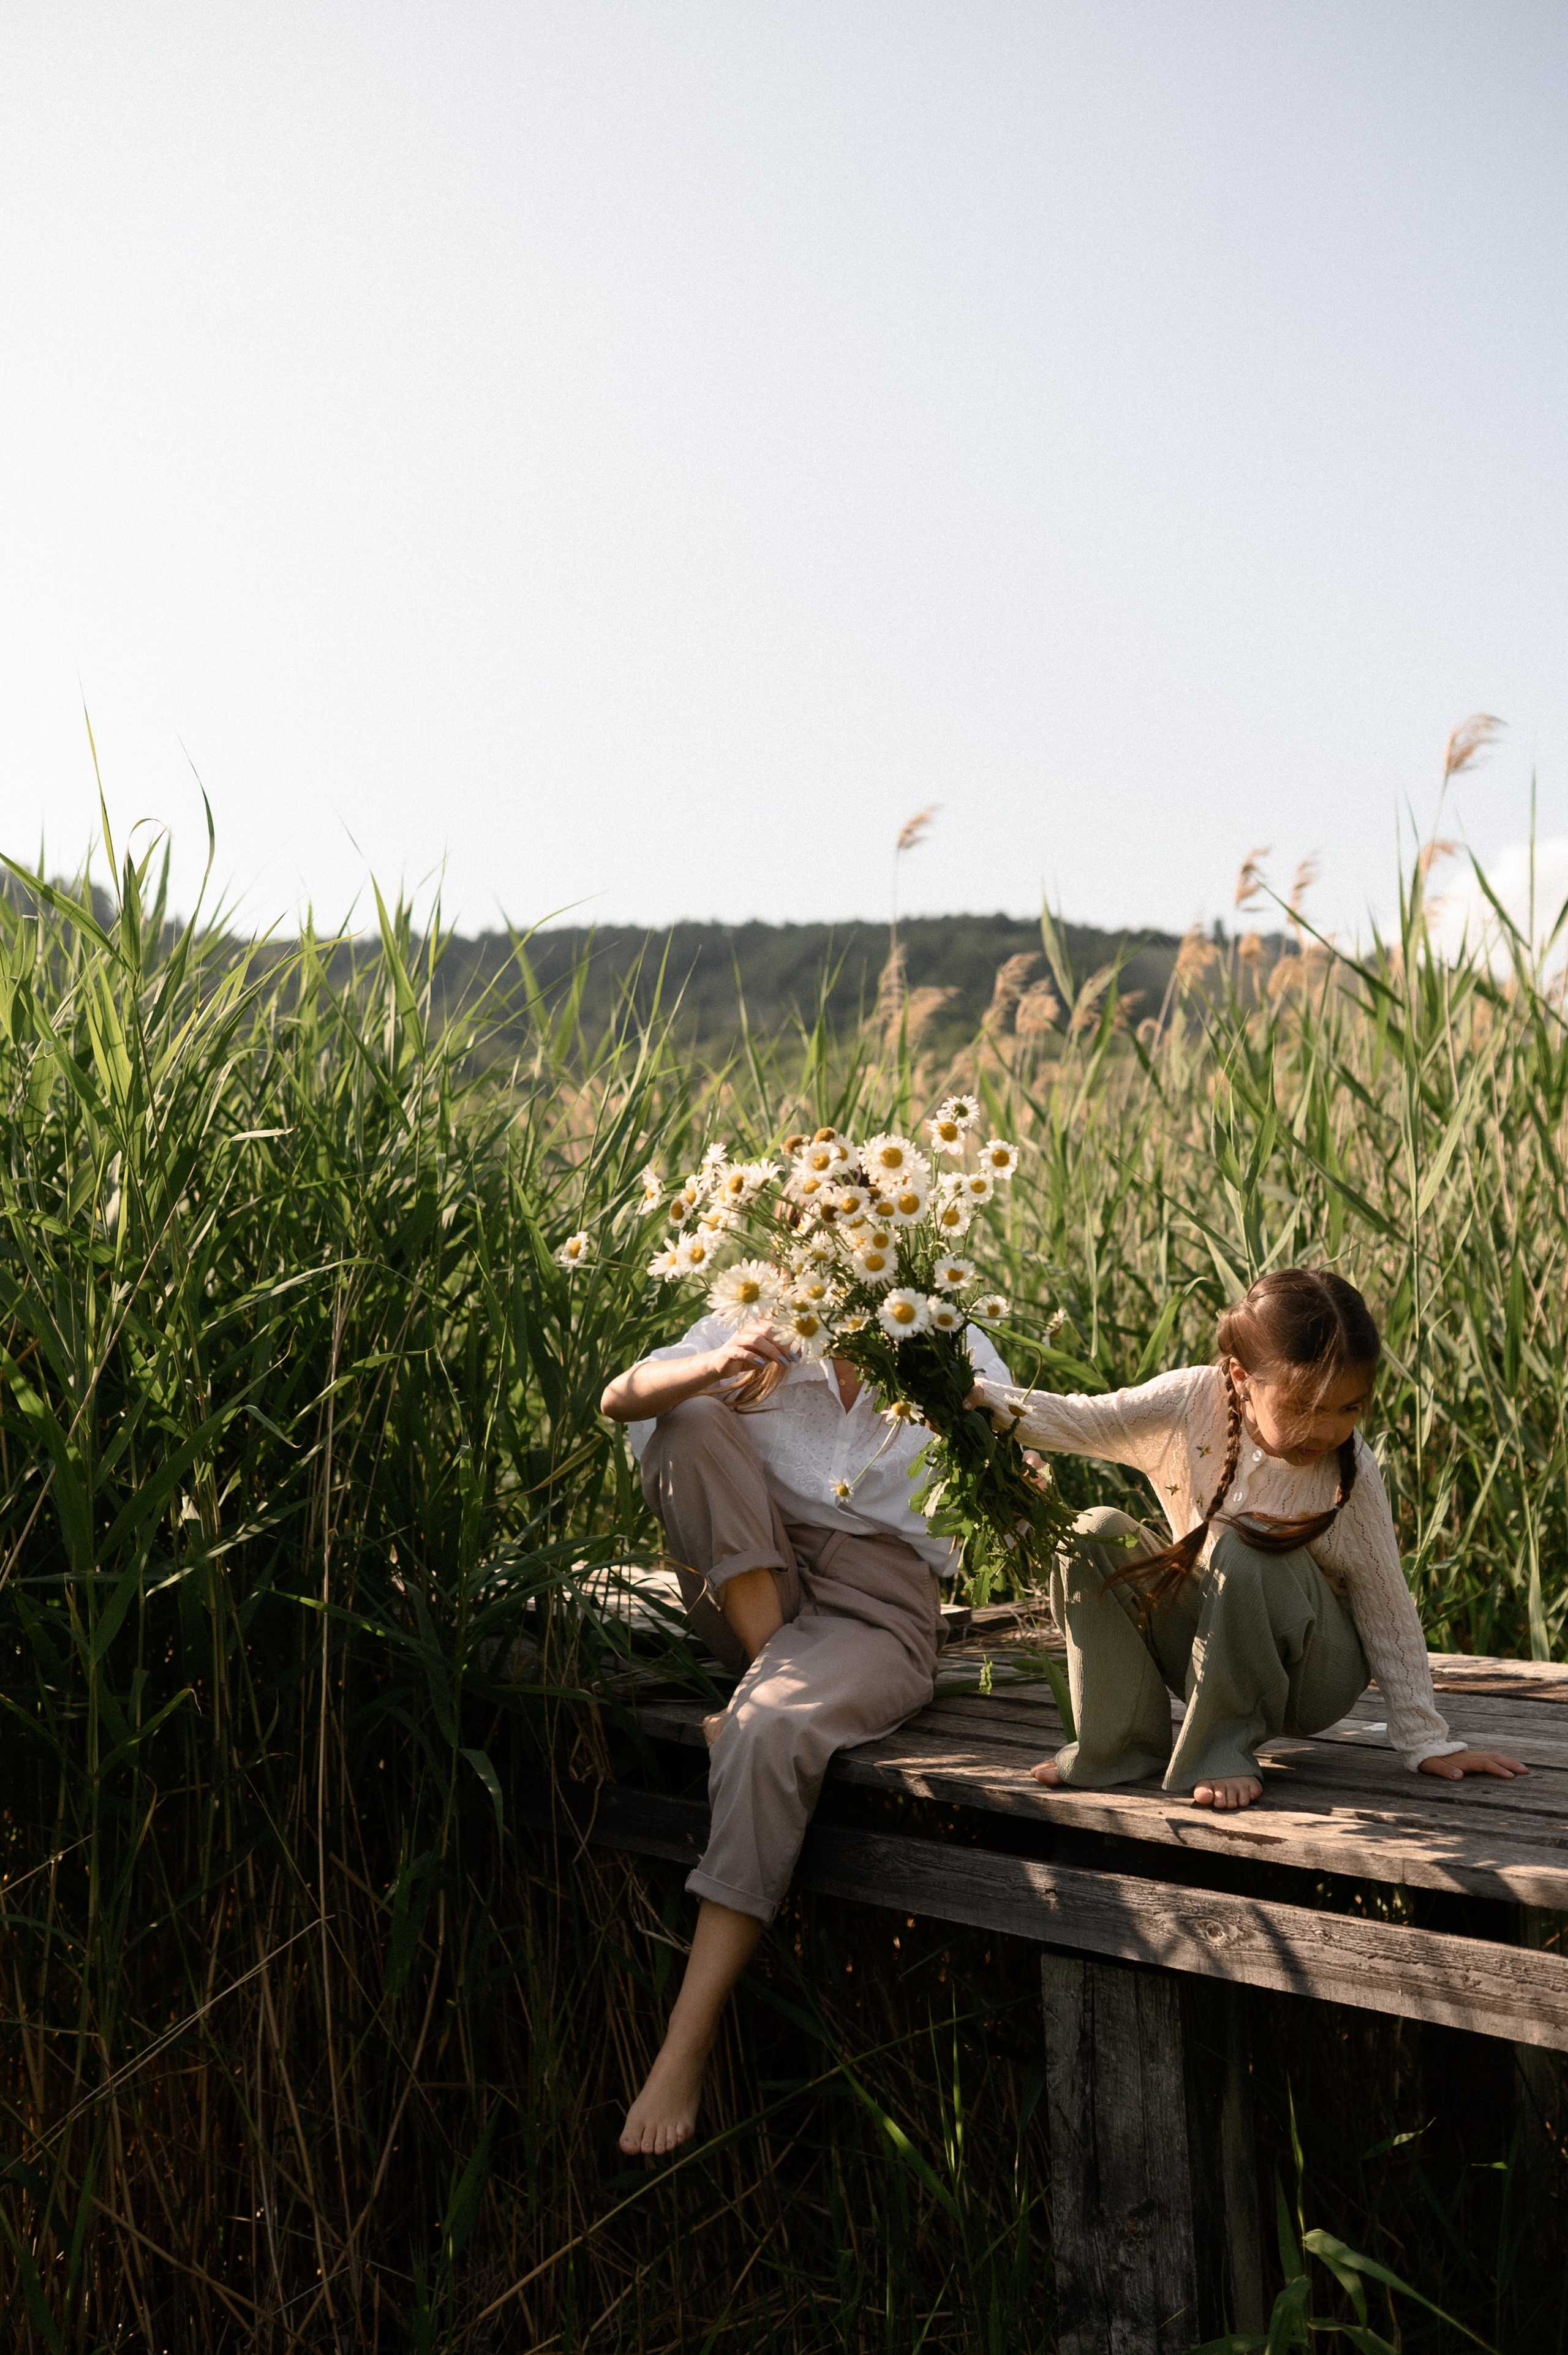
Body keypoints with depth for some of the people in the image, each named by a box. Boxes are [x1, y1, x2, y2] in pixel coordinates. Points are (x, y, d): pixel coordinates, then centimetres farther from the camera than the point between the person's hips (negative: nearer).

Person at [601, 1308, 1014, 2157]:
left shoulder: (954, 1352, 4)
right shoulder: (766, 1336, 6)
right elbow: (619, 1398, -9)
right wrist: (714, 1366, -30)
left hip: (876, 1608, -3)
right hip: (750, 1596, 3)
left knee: (768, 1734, -34)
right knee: (691, 1421, -18)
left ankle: (685, 2053, -30)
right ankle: (775, 1669, -18)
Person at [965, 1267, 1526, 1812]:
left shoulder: (1350, 1473, -21)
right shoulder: (1193, 1401, -17)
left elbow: (1388, 1611, -13)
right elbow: (1081, 1423, -10)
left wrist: (1427, 1743, -9)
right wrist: (983, 1399, -26)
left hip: (1311, 1679, -4)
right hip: (1208, 1639, 4)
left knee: (1247, 1546, -33)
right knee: (1097, 1535, -18)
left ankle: (1224, 1748, -17)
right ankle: (1125, 1746, -9)